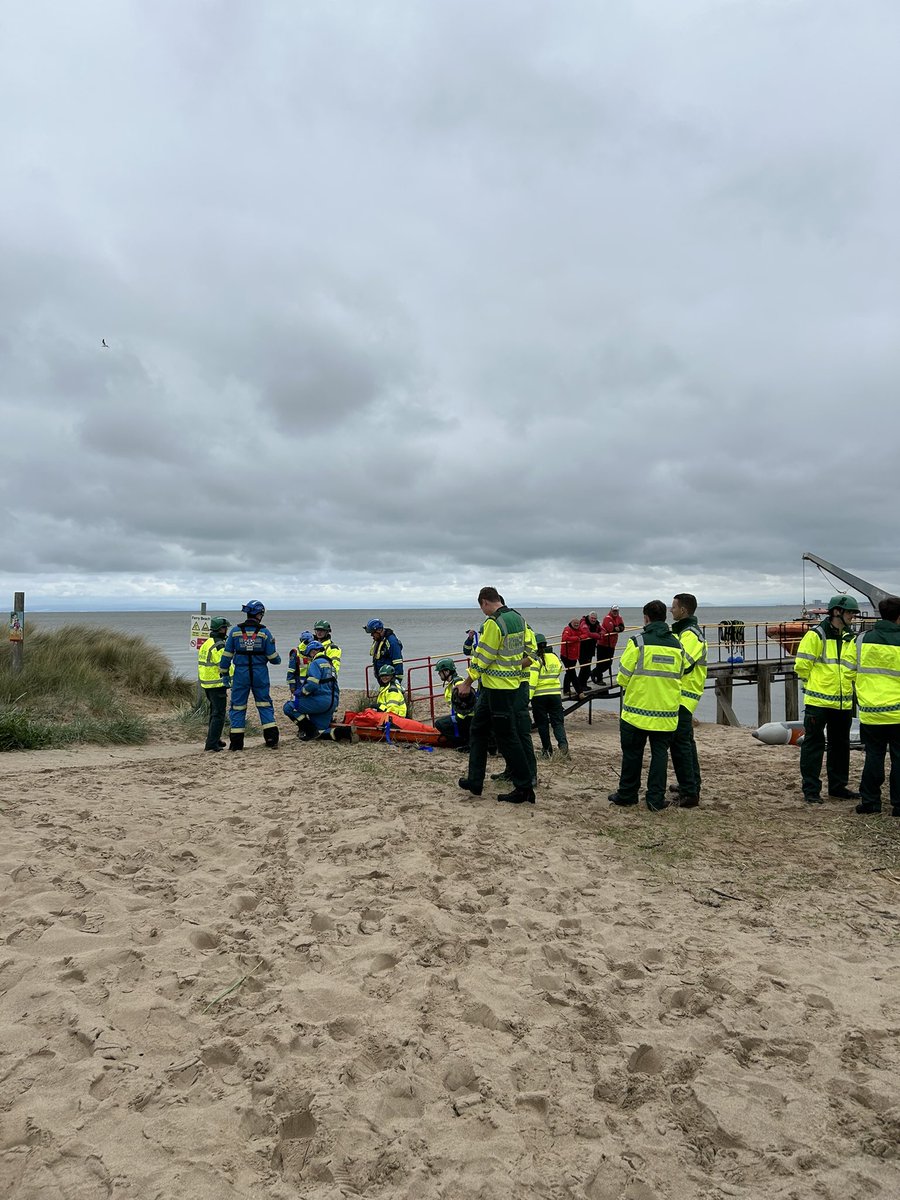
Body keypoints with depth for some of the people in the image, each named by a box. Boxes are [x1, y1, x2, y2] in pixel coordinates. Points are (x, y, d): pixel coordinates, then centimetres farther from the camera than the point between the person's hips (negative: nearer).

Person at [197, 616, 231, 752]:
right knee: (219, 714, -4)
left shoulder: (206, 644, 14)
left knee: (214, 712, 21)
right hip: (217, 685, -10)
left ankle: (214, 740, 30)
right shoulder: (219, 646, -17)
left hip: (206, 684, 10)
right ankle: (212, 744, -6)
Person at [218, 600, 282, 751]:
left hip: (241, 673, 0)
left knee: (238, 706, 7)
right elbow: (273, 657, -1)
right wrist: (277, 659, 21)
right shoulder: (264, 632, -3)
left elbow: (227, 654, 1)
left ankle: (236, 742, 7)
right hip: (260, 674, 0)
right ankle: (272, 738, 8)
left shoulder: (235, 631, 0)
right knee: (264, 704, 11)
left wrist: (224, 673, 10)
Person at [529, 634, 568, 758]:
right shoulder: (554, 658, 6)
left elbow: (532, 681, -17)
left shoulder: (535, 660, -10)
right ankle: (562, 743, -17)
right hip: (555, 694, 4)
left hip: (539, 696, -4)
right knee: (557, 721, 7)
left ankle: (547, 749, 11)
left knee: (542, 724, 8)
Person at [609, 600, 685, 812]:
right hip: (666, 712, 3)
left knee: (632, 753, 10)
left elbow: (624, 675, -9)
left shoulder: (638, 641, -11)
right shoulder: (677, 645, 4)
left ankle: (627, 794, 20)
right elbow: (679, 676, 13)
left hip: (637, 709, -3)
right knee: (660, 753, 11)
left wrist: (625, 687, 13)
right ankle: (656, 798, 12)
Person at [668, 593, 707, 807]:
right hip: (683, 694, 11)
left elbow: (682, 664, -28)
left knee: (680, 743, -11)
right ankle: (691, 784, 31)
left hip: (684, 695, -11)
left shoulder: (690, 634, -16)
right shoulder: (686, 631, 17)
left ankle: (689, 793, -9)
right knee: (685, 741, 20)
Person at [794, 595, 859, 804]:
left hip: (843, 703, 7)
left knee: (840, 746, 15)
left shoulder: (850, 639, 12)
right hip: (818, 702, -7)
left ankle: (838, 786, 28)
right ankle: (811, 790, 5)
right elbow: (802, 665, -10)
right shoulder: (816, 635, -9)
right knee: (814, 745, -1)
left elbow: (853, 669, 22)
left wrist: (846, 687, 12)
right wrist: (814, 685, 1)